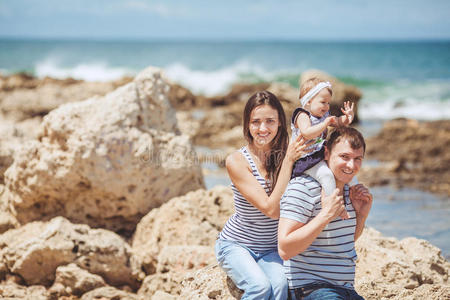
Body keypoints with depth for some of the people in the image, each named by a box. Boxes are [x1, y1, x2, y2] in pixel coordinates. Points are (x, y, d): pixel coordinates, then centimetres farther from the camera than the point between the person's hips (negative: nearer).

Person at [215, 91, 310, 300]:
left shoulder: (286, 155, -3)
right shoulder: (237, 161, -15)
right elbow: (272, 209, -22)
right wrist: (288, 161, -25)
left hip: (271, 249, 3)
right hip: (235, 245, -3)